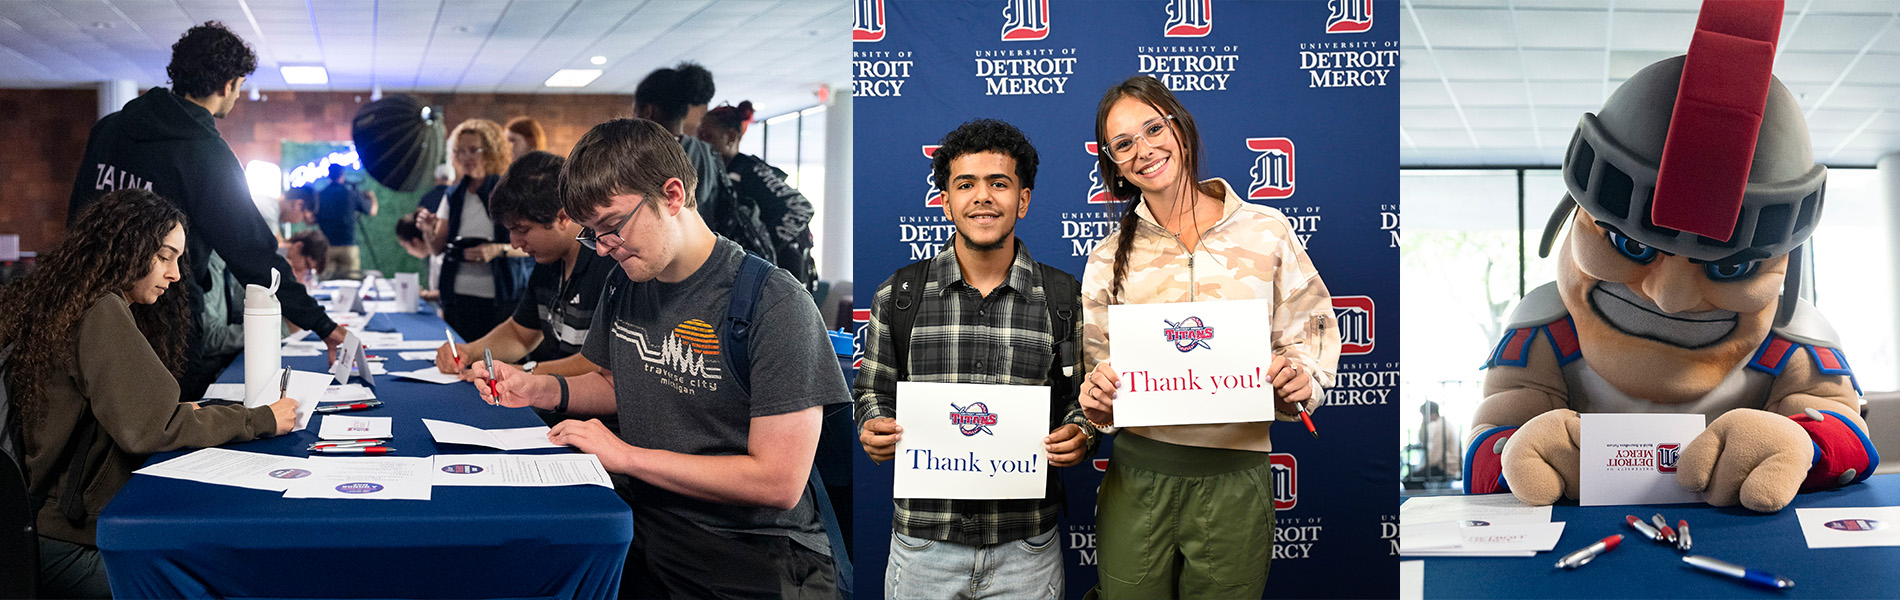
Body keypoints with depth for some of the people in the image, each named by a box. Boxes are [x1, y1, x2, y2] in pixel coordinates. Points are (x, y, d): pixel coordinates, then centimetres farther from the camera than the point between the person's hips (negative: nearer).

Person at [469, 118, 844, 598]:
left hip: (750, 554, -7)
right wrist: (540, 390, 7)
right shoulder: (625, 285, 8)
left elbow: (779, 482, -19)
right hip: (641, 519, 7)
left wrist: (626, 455, -15)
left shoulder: (775, 306, -15)